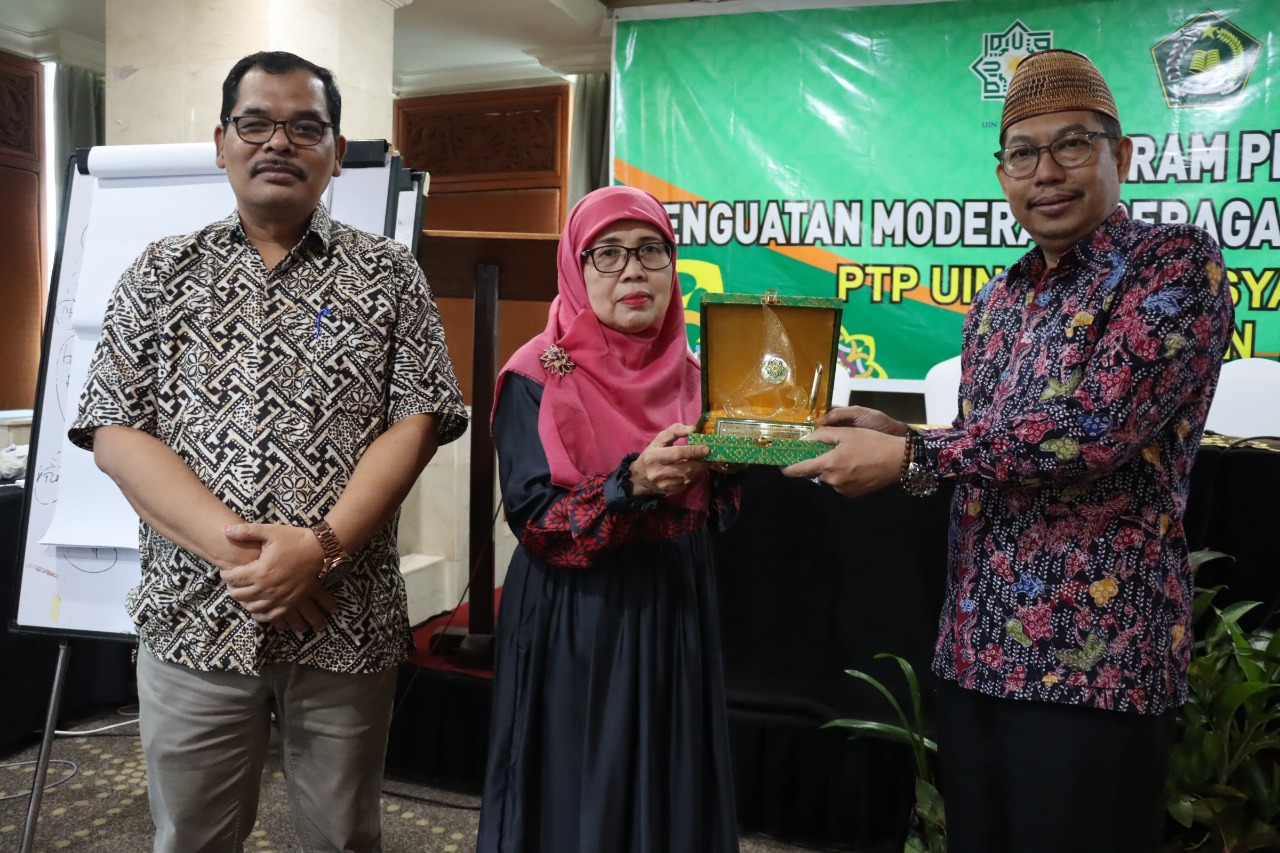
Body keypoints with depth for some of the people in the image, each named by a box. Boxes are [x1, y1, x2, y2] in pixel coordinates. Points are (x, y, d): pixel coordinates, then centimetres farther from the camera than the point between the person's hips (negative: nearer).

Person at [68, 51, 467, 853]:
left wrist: (321, 548, -17)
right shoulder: (162, 273, 6)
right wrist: (231, 545, -15)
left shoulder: (390, 275, 3)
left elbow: (417, 422, -5)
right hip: (192, 614, 1)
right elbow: (113, 432, -1)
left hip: (348, 622, -1)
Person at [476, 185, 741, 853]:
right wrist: (632, 482, -30)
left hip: (675, 615, 5)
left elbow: (711, 511, 10)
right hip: (575, 625, -5)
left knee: (670, 799, 14)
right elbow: (531, 516, -17)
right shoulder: (537, 377, -9)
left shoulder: (688, 376, 6)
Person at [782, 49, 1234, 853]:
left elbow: (1094, 427, -22)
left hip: (1093, 656, -7)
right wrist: (897, 434, 4)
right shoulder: (997, 301, 13)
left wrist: (909, 457, -18)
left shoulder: (1177, 260, -9)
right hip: (975, 645, 7)